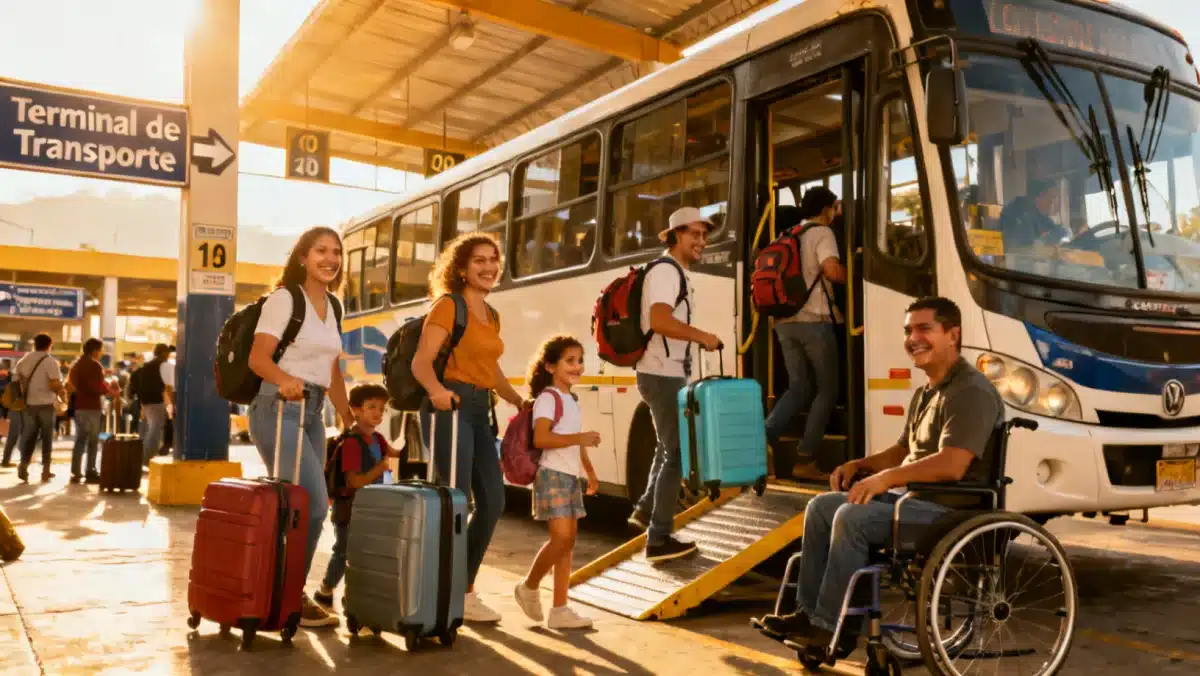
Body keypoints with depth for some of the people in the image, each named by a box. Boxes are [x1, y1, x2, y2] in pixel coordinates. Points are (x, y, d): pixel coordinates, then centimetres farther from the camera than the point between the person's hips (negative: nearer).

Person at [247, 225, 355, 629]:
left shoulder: (332, 306, 14)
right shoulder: (284, 298, -7)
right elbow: (257, 357, -17)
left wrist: (350, 420, 18)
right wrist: (285, 379, -37)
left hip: (312, 412, 8)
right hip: (280, 408, -8)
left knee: (302, 505, 6)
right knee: (313, 503, -14)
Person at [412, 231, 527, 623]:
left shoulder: (492, 315, 19)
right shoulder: (447, 305, -5)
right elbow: (421, 361, -16)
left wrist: (522, 404, 20)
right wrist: (436, 390, -36)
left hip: (479, 410, 8)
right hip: (451, 405, -8)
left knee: (493, 502, 7)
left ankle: (463, 589, 20)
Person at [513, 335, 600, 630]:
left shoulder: (571, 400, 18)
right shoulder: (548, 398, -10)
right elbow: (541, 438, -23)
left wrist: (590, 472, 25)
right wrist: (579, 437, -25)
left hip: (571, 477, 9)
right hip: (552, 475, -9)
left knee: (568, 541, 5)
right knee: (561, 537, -15)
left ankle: (560, 610, 8)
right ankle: (529, 587, 8)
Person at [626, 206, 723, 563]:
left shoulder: (677, 273, 17)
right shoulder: (666, 271, -15)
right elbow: (659, 320, -30)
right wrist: (702, 336, -25)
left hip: (667, 374, 10)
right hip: (662, 375, -10)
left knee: (669, 446, 24)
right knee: (676, 452, -4)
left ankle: (646, 508, 37)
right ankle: (659, 539, 1)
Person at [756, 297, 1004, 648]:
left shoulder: (971, 391, -16)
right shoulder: (924, 394, 17)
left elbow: (952, 465, -28)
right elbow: (903, 451, 25)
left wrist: (887, 478, -26)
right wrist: (860, 465, 6)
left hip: (952, 507, -10)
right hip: (914, 495, 10)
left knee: (852, 518, -26)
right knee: (822, 506, 1)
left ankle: (829, 624, -14)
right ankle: (809, 610, 1)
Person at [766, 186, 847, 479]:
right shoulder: (821, 233, -4)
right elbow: (832, 270, -20)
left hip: (785, 321, 7)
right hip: (814, 321, -7)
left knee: (799, 386, 13)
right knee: (827, 388, 6)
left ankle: (767, 435, -7)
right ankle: (808, 453, 1)